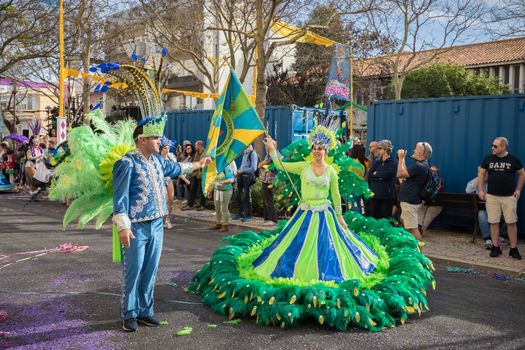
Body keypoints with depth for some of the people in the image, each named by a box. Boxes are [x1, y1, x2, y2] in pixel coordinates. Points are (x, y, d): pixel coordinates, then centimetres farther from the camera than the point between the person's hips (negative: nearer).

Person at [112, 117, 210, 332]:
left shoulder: (157, 160, 11)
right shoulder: (127, 163, -13)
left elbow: (175, 168, 33)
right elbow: (120, 197, -16)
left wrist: (198, 164, 44)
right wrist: (123, 227, -22)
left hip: (156, 225, 7)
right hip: (136, 228, -7)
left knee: (150, 271, 12)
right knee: (133, 271, 1)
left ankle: (144, 311, 24)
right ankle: (129, 314, 15)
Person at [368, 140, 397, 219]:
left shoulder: (393, 163, -1)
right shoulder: (376, 162, 12)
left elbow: (387, 174, -18)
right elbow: (369, 177, 3)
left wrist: (376, 174, -4)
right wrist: (381, 176, -7)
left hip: (387, 195, -4)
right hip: (375, 194, 4)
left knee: (386, 218, 0)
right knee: (374, 217, 4)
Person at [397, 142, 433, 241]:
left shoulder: (419, 167, -23)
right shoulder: (421, 165, 12)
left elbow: (400, 174, -23)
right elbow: (405, 173, 19)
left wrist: (401, 158, -12)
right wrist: (403, 158, 15)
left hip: (410, 202, -11)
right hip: (409, 200, 11)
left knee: (413, 228, -9)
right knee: (404, 223, 25)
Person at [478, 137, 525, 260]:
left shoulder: (513, 159, -1)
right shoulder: (488, 158, 2)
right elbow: (481, 174, 8)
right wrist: (480, 190, 1)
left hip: (509, 197, -1)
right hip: (492, 196, 1)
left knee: (511, 223, 1)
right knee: (494, 222, 3)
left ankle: (513, 249, 9)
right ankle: (495, 247, 14)